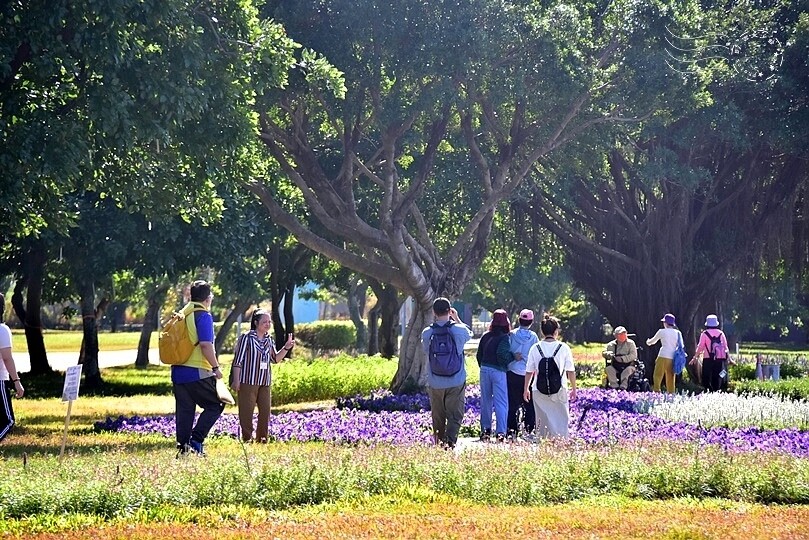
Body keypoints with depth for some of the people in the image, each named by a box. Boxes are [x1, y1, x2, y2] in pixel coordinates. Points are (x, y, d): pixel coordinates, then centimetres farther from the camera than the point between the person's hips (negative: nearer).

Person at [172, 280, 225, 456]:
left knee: (184, 410, 9)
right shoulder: (203, 316, -10)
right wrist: (216, 367, -12)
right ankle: (196, 440, -7)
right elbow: (206, 344, -19)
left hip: (178, 372, 7)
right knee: (215, 405, 5)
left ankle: (182, 448, 7)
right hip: (197, 372, -7)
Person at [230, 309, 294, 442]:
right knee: (247, 411, -2)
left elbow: (275, 359, 17)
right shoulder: (246, 338, -7)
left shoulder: (268, 340, 11)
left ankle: (262, 438, 12)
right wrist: (236, 380, -9)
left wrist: (286, 348, 2)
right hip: (248, 381, -6)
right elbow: (238, 360, -6)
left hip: (265, 382, 6)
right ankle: (247, 438, 4)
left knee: (266, 411, 4)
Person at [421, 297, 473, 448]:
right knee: (455, 416, -1)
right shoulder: (459, 330, -8)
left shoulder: (427, 333, -4)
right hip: (456, 383, -2)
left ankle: (438, 443, 15)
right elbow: (469, 334, 17)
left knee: (438, 417, 12)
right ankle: (450, 443, -13)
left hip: (435, 383, 2)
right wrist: (457, 319, 23)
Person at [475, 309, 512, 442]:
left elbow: (479, 355, 13)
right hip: (498, 371, -5)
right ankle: (500, 432, -11)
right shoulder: (504, 337, -9)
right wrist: (513, 357, -7)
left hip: (484, 370, 5)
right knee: (501, 402, -3)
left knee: (485, 401, 13)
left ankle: (485, 430, 17)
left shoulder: (486, 336, 8)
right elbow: (502, 354, -22)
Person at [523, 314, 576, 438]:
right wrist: (573, 388, 12)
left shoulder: (535, 348, -2)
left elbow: (529, 372, 4)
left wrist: (526, 389, 16)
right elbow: (571, 371, 0)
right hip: (559, 391, -1)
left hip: (539, 391, 1)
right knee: (562, 420, 4)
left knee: (542, 423, 10)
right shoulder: (563, 348, -5)